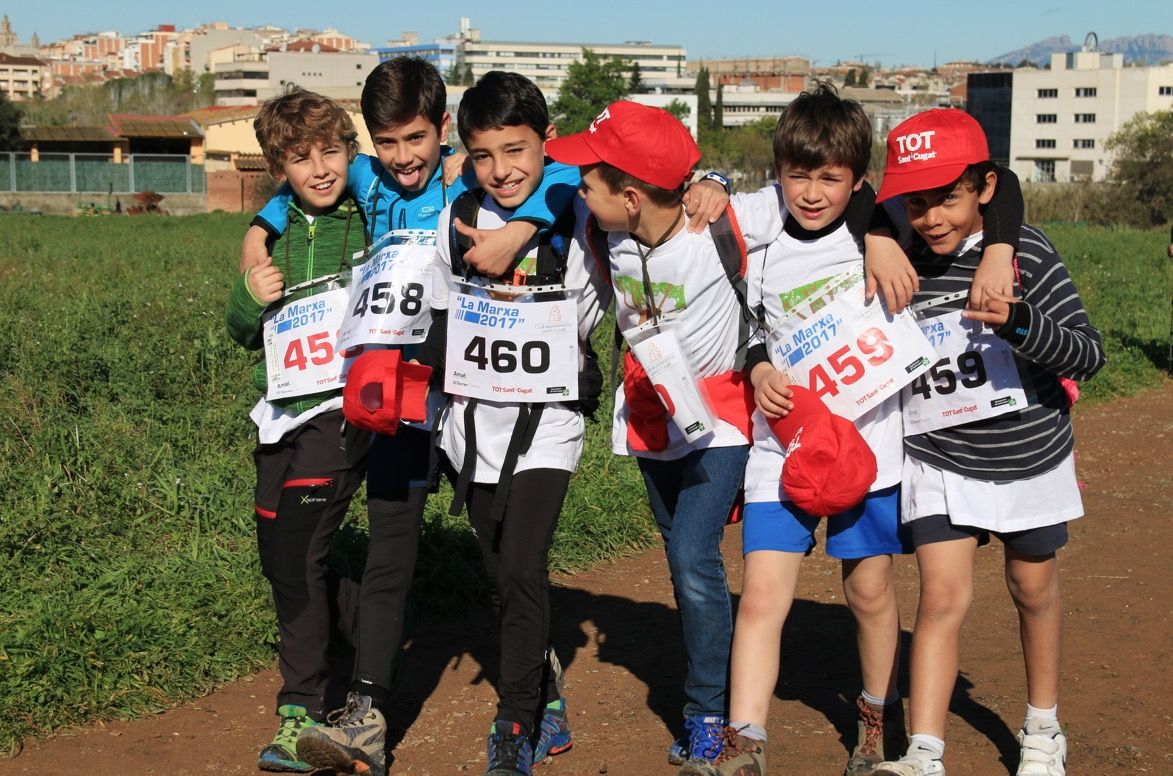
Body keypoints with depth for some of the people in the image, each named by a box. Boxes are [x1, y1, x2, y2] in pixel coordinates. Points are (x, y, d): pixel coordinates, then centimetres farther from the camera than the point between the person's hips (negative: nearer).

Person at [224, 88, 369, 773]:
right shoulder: (279, 229, 10)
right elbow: (244, 333, 16)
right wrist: (252, 297, -3)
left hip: (342, 407, -7)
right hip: (283, 412, 7)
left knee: (296, 557, -11)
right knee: (281, 558, 12)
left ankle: (302, 712, 3)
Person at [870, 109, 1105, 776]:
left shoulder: (1027, 251, -17)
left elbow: (1089, 355, -19)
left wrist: (1020, 322, -38)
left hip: (1030, 452, 0)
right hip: (938, 457, 0)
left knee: (1034, 585, 17)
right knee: (944, 595, -9)